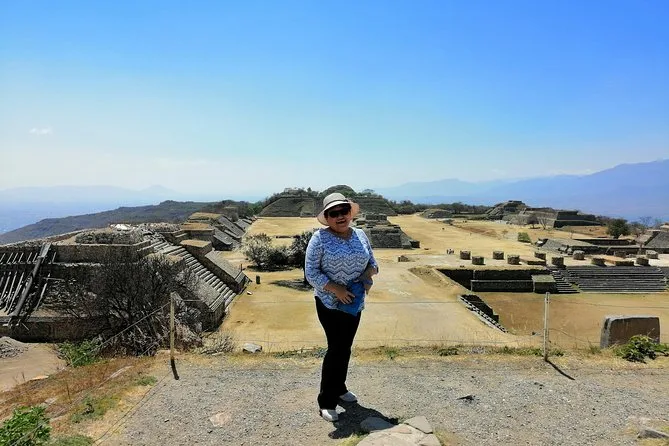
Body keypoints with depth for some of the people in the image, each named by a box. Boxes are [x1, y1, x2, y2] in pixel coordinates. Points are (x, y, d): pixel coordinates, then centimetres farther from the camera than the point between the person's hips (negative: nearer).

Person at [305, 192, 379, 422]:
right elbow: (311, 272, -14)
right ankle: (326, 401, 9)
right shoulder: (320, 238, -11)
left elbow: (372, 263, 12)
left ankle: (339, 388, 37)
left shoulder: (360, 235, 5)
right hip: (330, 303, -5)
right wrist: (336, 289, -22)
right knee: (337, 348, -5)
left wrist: (367, 274, -11)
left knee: (345, 347, 16)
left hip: (354, 303, 5)